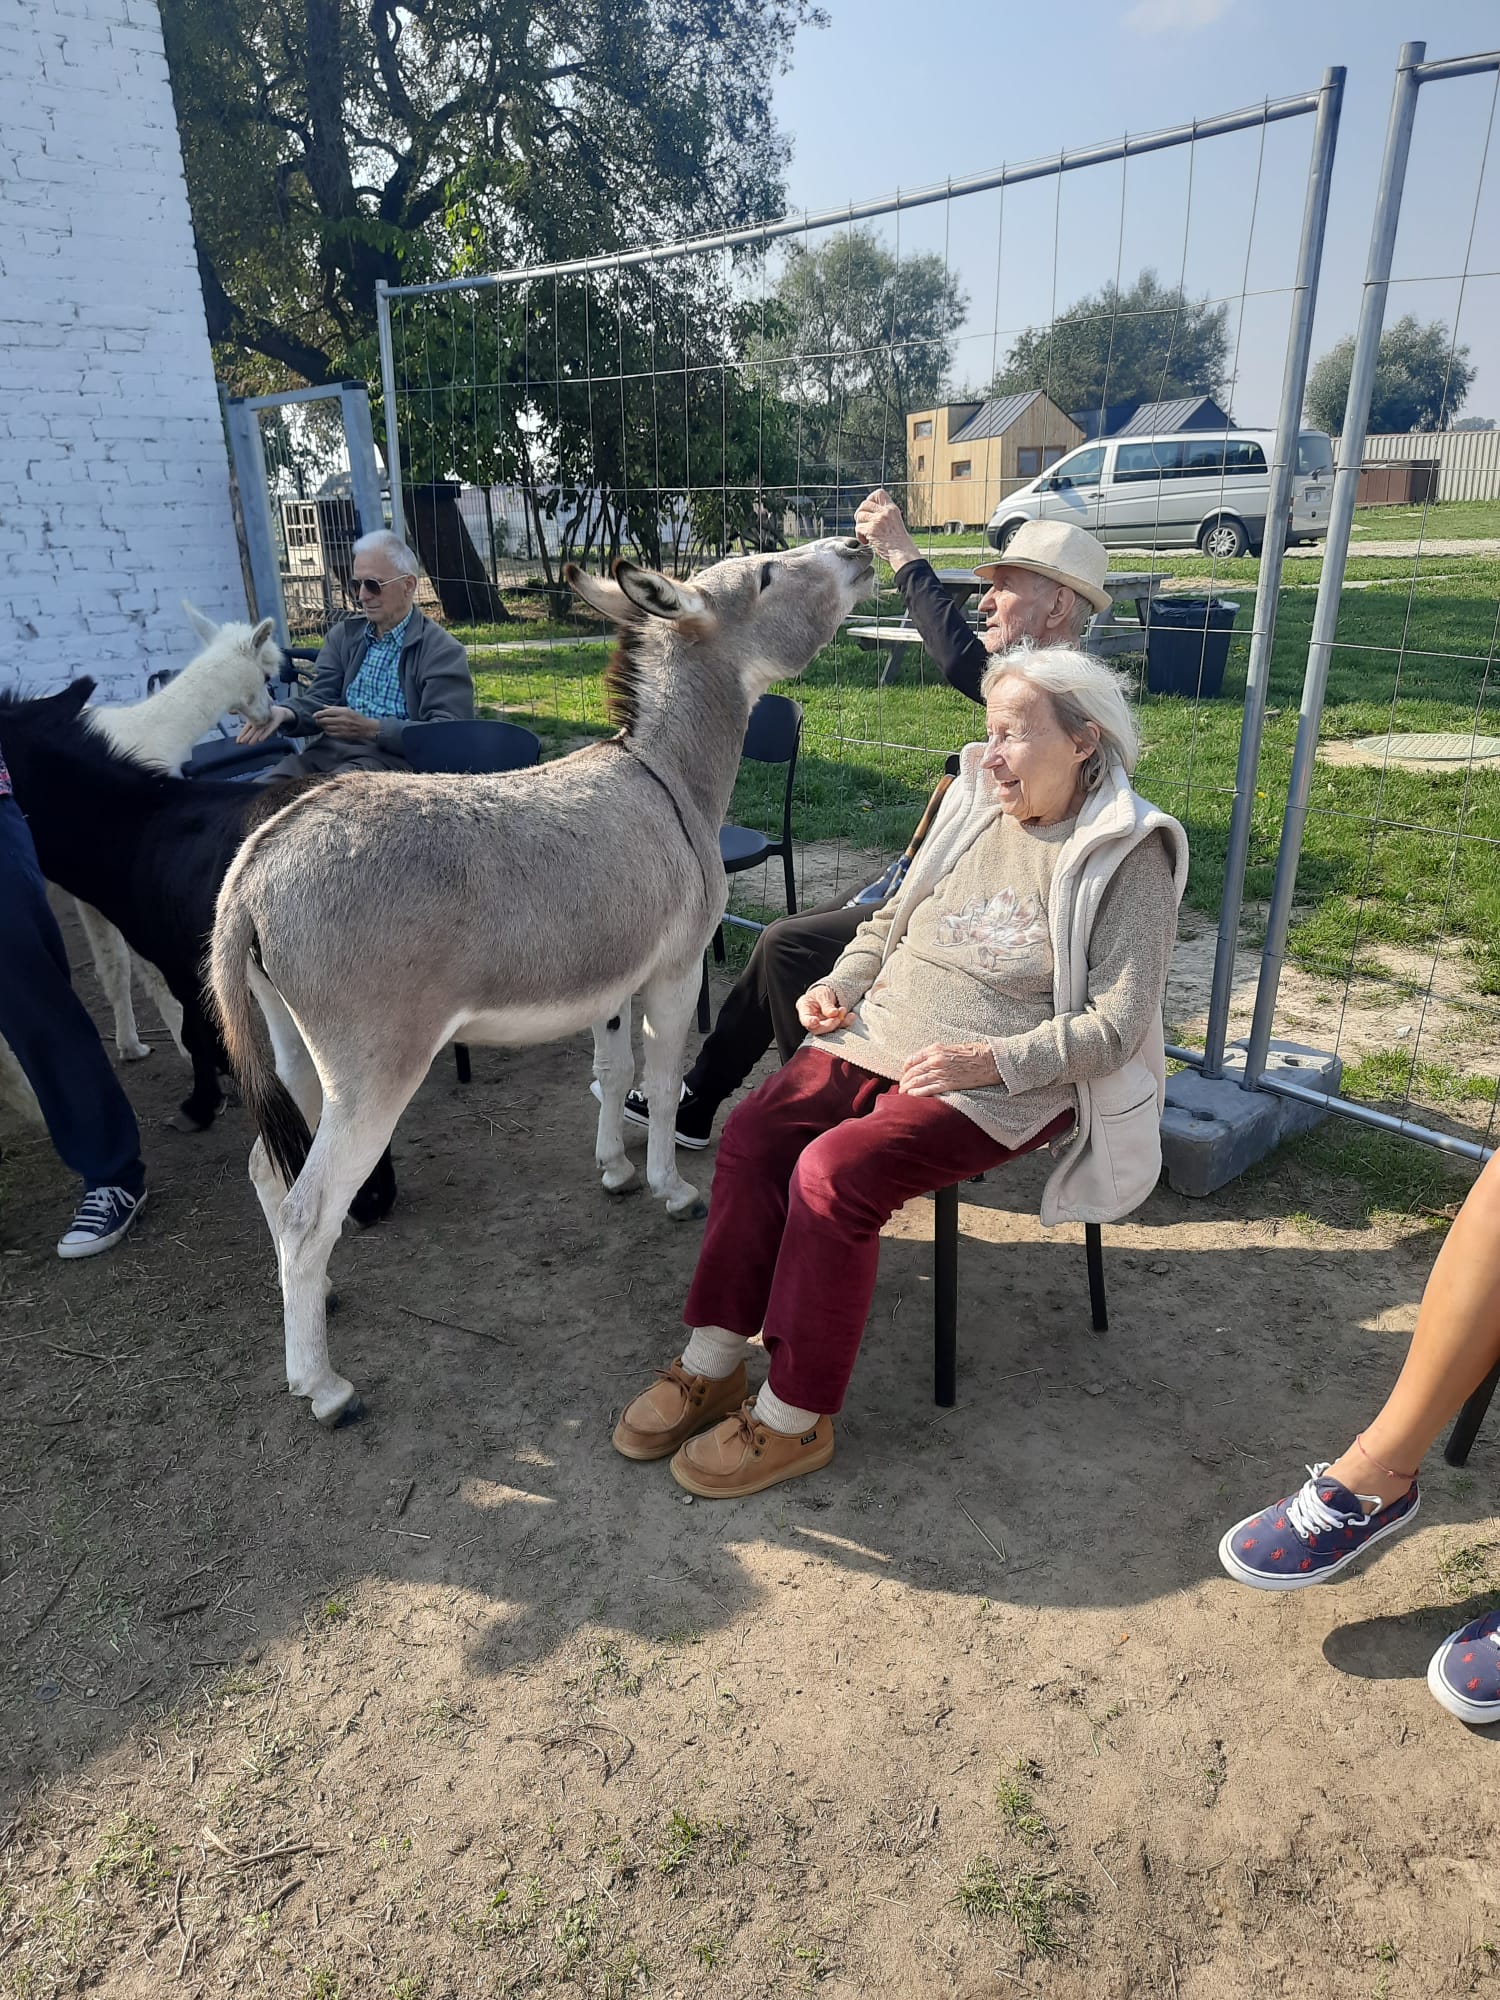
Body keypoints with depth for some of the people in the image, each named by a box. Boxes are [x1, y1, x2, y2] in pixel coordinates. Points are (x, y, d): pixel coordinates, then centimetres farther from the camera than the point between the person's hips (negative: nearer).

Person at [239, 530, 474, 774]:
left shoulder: (444, 652, 0)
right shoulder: (343, 635, 20)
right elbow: (320, 699, 13)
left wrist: (370, 728, -20)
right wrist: (284, 713, -12)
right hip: (329, 752, 5)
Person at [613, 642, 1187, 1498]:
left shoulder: (1128, 855, -8)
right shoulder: (975, 807, 11)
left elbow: (1117, 1024, -12)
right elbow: (894, 920, 21)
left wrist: (992, 1060, -22)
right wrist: (842, 983, 3)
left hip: (1004, 1082, -6)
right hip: (884, 1035, 6)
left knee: (834, 1172, -27)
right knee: (755, 1130, -17)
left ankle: (796, 1419, -10)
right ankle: (712, 1366, -4)